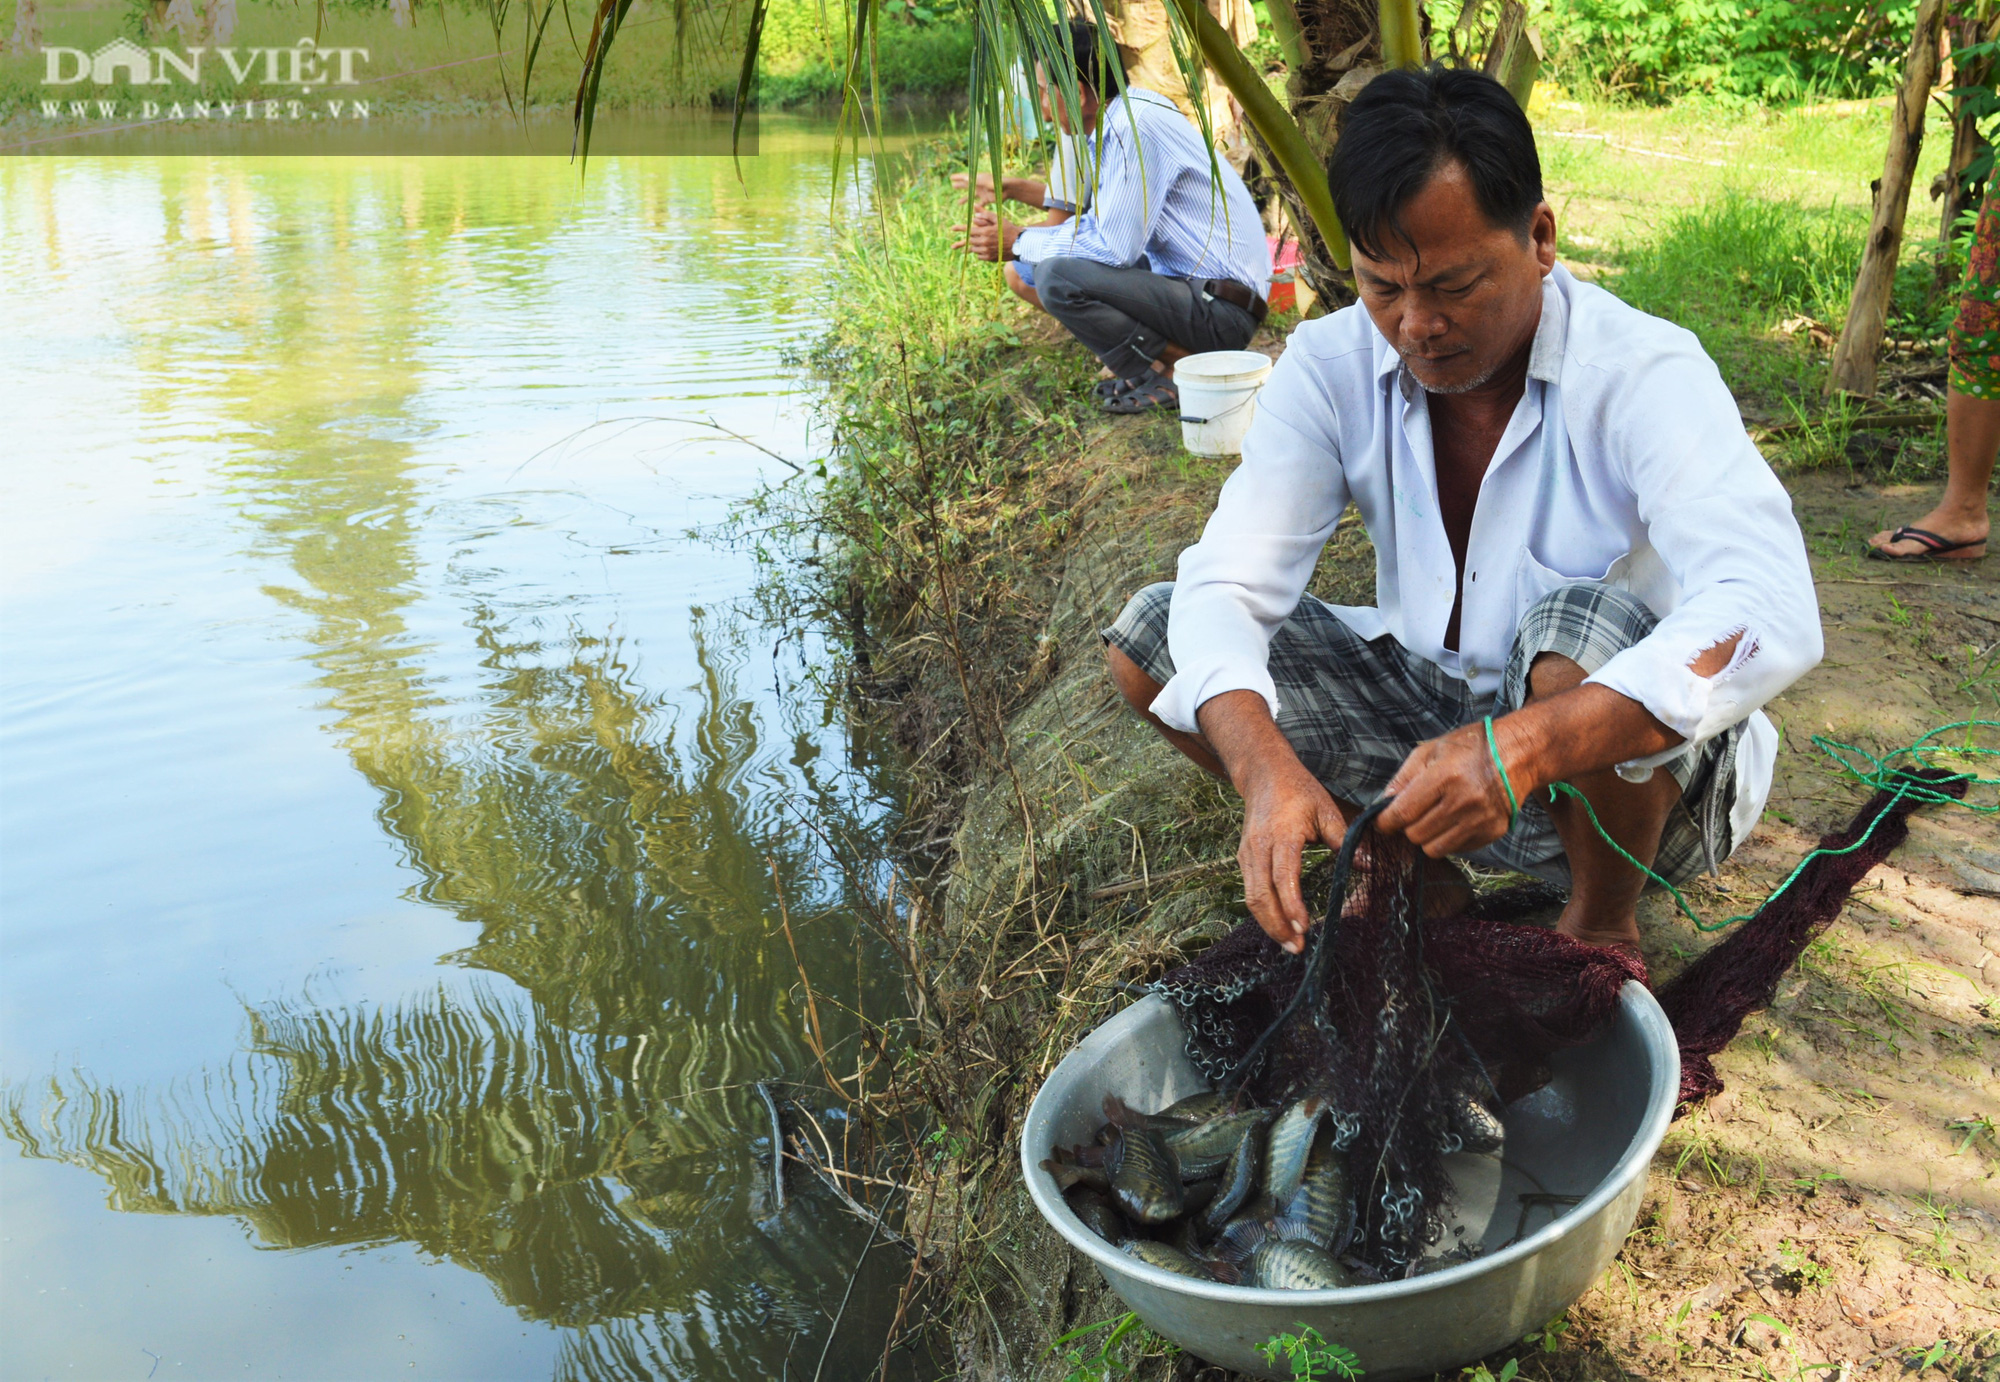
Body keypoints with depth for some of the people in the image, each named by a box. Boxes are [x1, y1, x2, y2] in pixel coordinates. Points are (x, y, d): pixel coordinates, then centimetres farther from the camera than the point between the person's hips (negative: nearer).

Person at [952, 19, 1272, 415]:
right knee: (1022, 272, 10)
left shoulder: (1137, 125, -20)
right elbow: (1102, 226, 16)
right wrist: (1015, 238, 4)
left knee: (1057, 276, -26)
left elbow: (1114, 247, -24)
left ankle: (1177, 373, -11)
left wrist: (1019, 243, -11)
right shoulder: (1115, 125, 10)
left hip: (1223, 311, -10)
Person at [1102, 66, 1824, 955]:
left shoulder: (1644, 373, -23)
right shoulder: (1330, 367, -11)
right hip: (1432, 717, 4)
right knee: (1148, 635, -8)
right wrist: (1266, 767, -40)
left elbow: (1772, 616, -37)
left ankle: (1603, 924, -7)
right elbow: (1227, 587, -19)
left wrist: (1522, 747, -52)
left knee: (1587, 626, -38)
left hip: (1620, 763, -4)